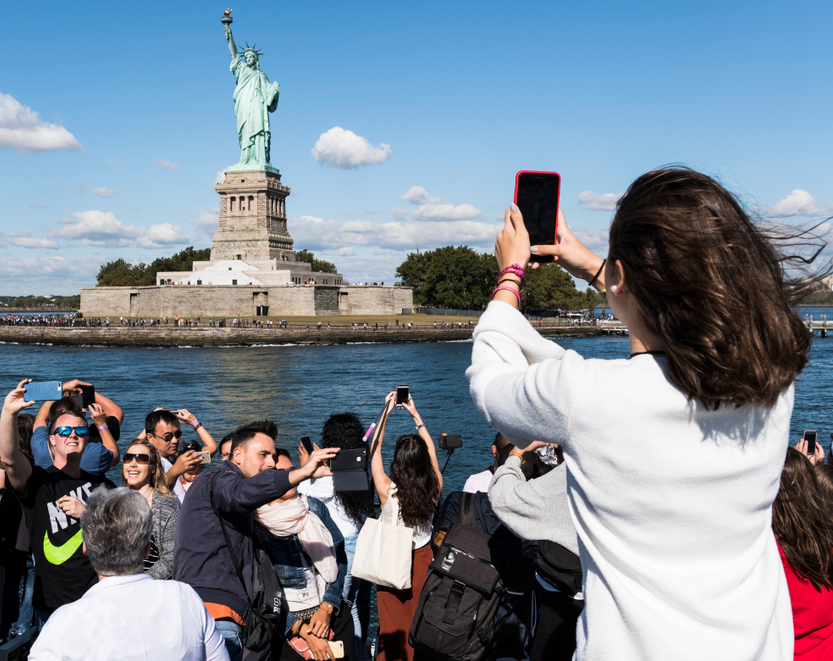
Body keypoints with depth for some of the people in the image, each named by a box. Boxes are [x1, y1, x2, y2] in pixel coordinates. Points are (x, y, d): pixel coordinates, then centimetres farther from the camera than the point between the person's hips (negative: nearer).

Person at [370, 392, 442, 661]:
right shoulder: (434, 490, -18)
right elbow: (431, 451, 1)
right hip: (423, 561, 3)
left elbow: (375, 448, -12)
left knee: (393, 626, 12)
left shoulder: (388, 492, -26)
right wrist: (415, 414, 8)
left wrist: (386, 411, -5)